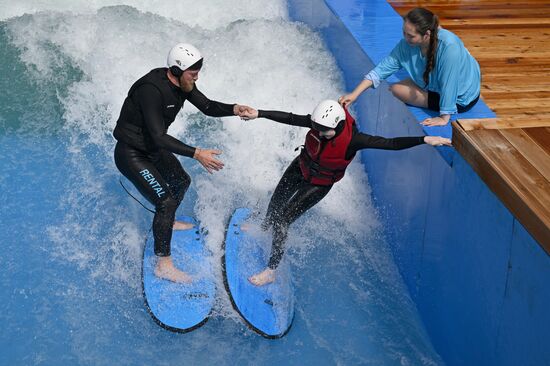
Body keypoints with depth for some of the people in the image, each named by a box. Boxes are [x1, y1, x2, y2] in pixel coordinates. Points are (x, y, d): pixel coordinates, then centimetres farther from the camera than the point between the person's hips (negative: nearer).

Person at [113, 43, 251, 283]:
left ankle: (168, 222, 54)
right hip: (131, 154, -10)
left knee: (182, 181, 26)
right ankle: (163, 264, -8)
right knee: (166, 201, -18)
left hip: (153, 149, 10)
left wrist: (233, 109, -17)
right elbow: (159, 137, -37)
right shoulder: (151, 90, -33)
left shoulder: (183, 83, -7)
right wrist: (196, 153, -39)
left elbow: (207, 107, 2)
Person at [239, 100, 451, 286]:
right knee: (275, 204, 25)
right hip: (300, 167, 5)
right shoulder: (319, 122, -26)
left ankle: (271, 270, 8)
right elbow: (290, 118, -21)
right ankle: (264, 227, 61)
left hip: (320, 184, -5)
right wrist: (258, 114, -29)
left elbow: (391, 144, -35)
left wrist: (425, 140, -43)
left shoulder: (352, 139, -36)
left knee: (281, 222, -9)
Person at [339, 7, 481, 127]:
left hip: (461, 98, -7)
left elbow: (449, 84, -33)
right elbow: (382, 69, -15)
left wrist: (444, 118, -27)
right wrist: (354, 94, -22)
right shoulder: (407, 44, -17)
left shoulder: (448, 46, -38)